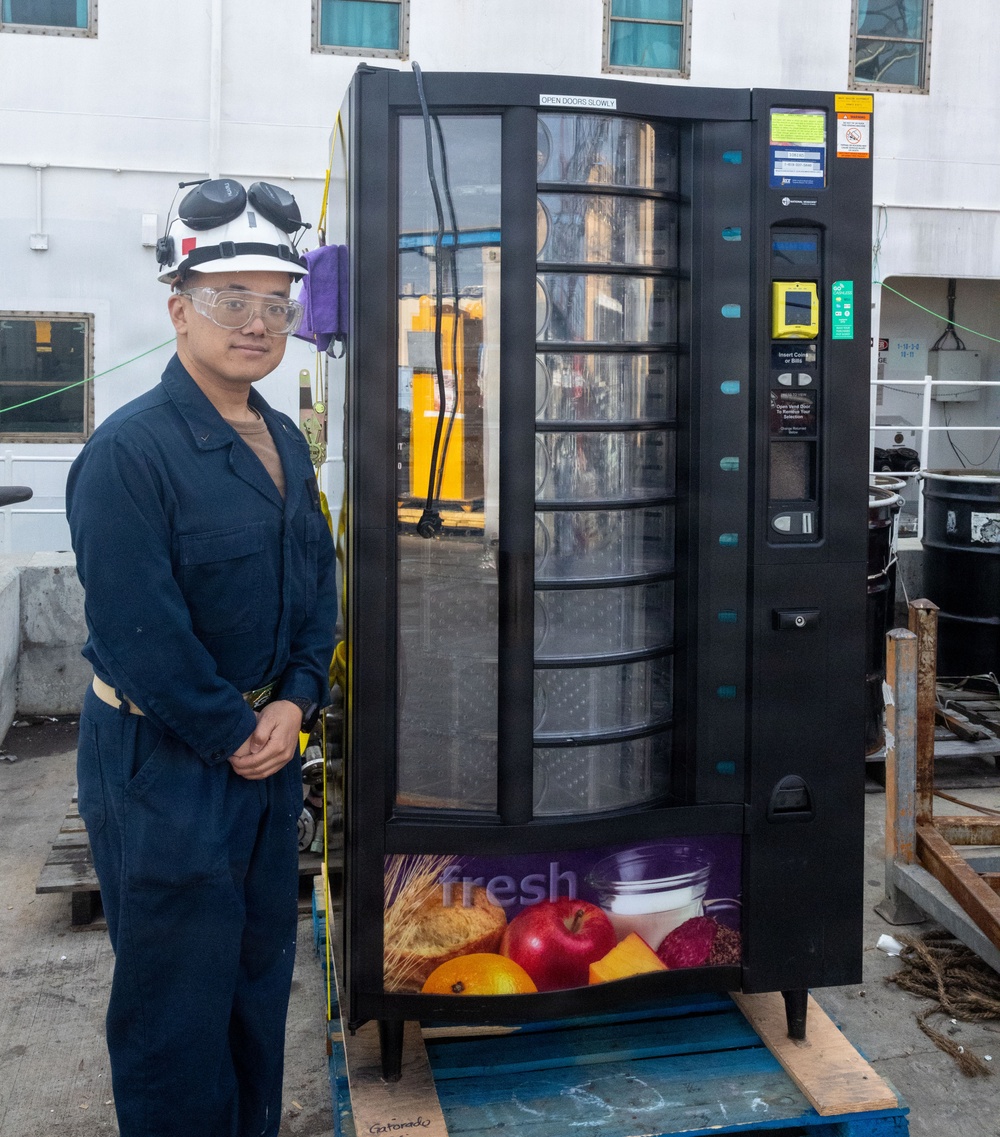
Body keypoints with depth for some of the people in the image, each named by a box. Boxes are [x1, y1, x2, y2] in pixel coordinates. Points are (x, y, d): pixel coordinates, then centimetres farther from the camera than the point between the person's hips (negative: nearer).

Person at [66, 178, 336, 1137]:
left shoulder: (284, 443, 7)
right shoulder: (129, 451, -18)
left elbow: (316, 583, 11)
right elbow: (138, 634, -22)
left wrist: (295, 703, -4)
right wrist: (232, 735, -14)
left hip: (269, 751, 8)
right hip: (163, 766, -8)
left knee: (261, 973, 21)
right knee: (179, 1001, 7)